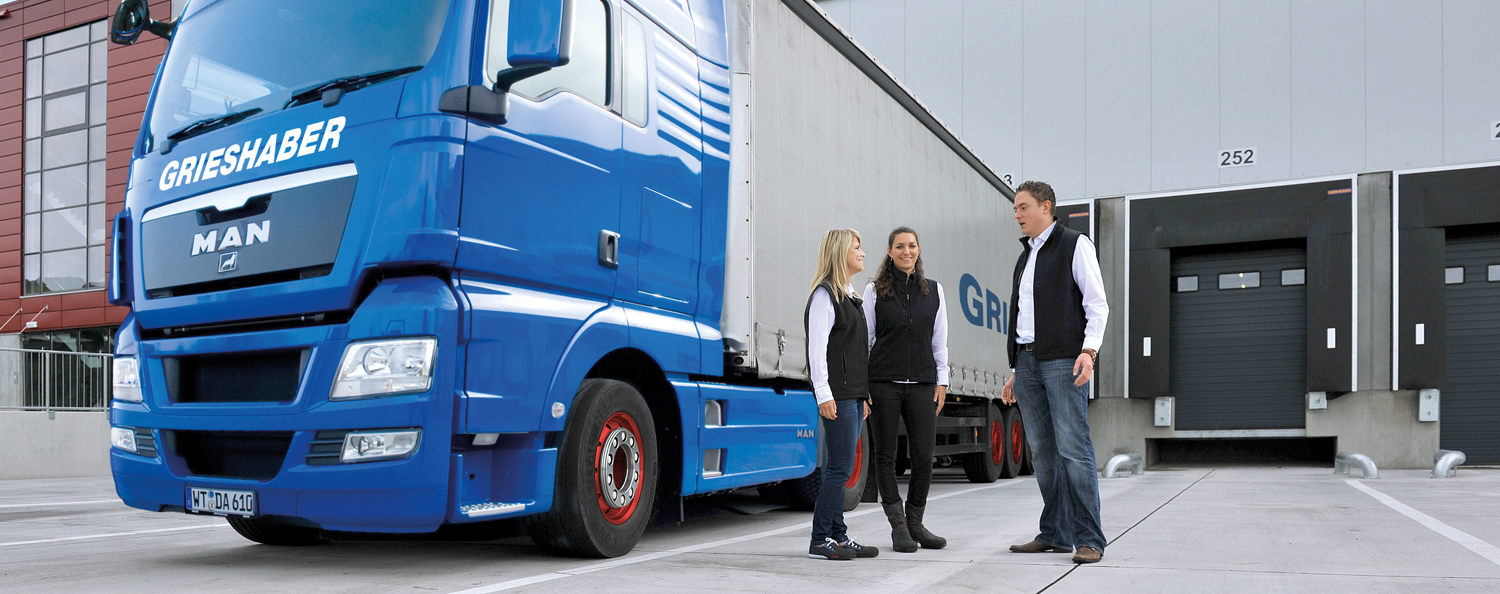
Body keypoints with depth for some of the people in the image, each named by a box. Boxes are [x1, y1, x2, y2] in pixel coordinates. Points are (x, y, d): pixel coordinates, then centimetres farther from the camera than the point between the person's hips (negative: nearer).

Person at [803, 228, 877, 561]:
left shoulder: (849, 296, 20)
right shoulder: (824, 295, -9)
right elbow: (817, 348, -15)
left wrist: (864, 393, 20)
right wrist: (823, 394, -21)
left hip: (853, 393, 9)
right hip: (836, 394, -9)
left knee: (838, 468, 10)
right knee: (841, 468, -9)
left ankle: (838, 535, 14)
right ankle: (820, 541, -3)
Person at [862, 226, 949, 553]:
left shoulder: (934, 290, 11)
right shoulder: (875, 290, 4)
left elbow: (940, 340, 13)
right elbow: (864, 338, 3)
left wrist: (942, 381, 6)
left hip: (922, 385, 2)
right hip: (884, 383, -2)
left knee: (923, 456, 0)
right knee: (886, 455, 2)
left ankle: (915, 523, 17)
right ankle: (898, 526, 12)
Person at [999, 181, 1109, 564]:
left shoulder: (1074, 245, 3)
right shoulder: (1025, 258, 23)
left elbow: (1097, 305, -4)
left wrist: (1089, 350, -18)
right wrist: (1016, 371, 19)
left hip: (1063, 361, -7)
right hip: (1027, 363, 7)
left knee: (1073, 451, -10)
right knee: (1042, 454, 6)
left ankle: (1089, 539, -6)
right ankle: (1055, 534, 12)